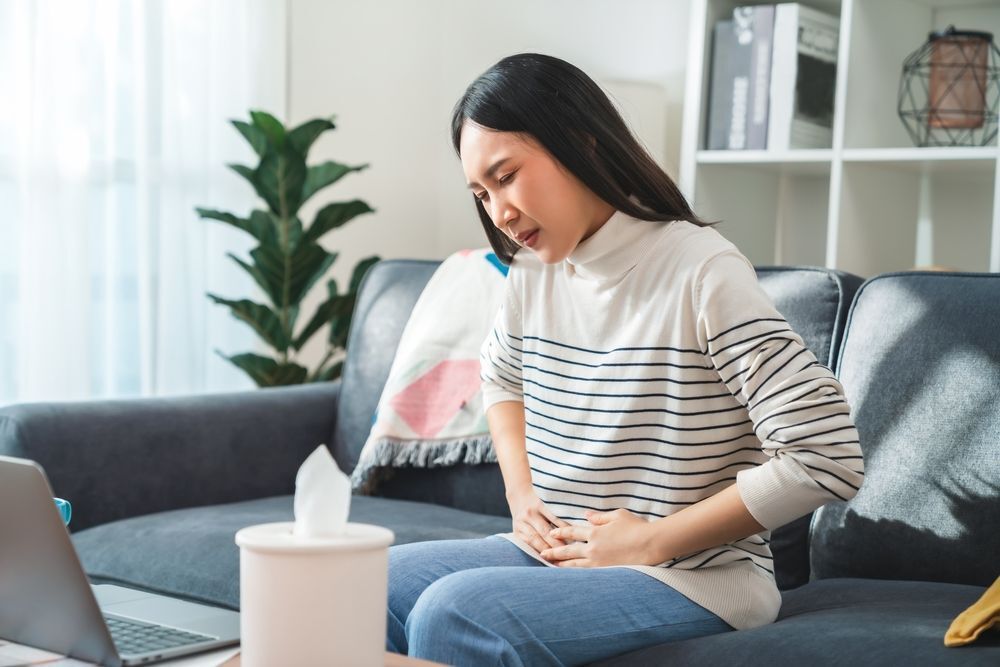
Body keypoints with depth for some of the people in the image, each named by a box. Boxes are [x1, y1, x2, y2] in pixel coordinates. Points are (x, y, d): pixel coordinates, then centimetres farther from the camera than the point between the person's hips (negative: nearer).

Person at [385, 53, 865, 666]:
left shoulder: (701, 272, -17)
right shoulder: (530, 271, 4)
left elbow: (828, 458, -22)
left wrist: (649, 540, -16)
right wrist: (520, 492, 7)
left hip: (694, 579, -6)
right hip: (554, 552, 7)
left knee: (451, 614, -28)